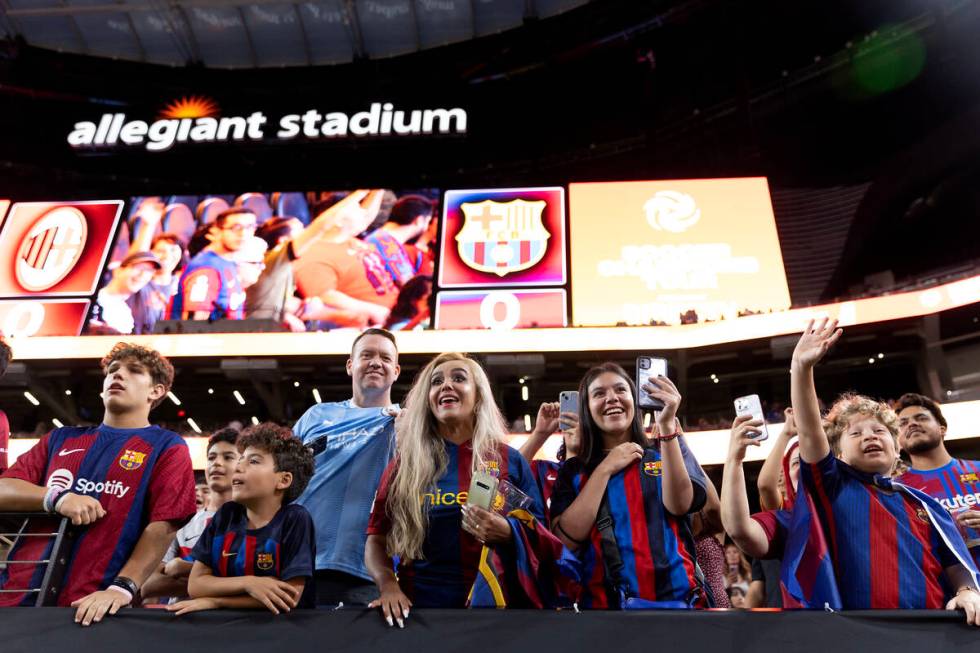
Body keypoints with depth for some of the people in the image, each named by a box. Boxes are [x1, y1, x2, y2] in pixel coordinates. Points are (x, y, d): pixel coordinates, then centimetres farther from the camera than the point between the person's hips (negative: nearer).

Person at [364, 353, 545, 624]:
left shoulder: (509, 460, 5)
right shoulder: (406, 463, 7)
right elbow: (377, 539, 7)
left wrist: (508, 534, -11)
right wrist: (388, 585, -9)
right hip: (418, 608, 0)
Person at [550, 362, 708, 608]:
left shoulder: (666, 452, 3)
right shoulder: (573, 470, 2)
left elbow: (679, 505, -15)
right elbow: (565, 541, -10)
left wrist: (666, 426, -22)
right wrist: (605, 469, -9)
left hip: (676, 596, 0)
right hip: (605, 600, 0)